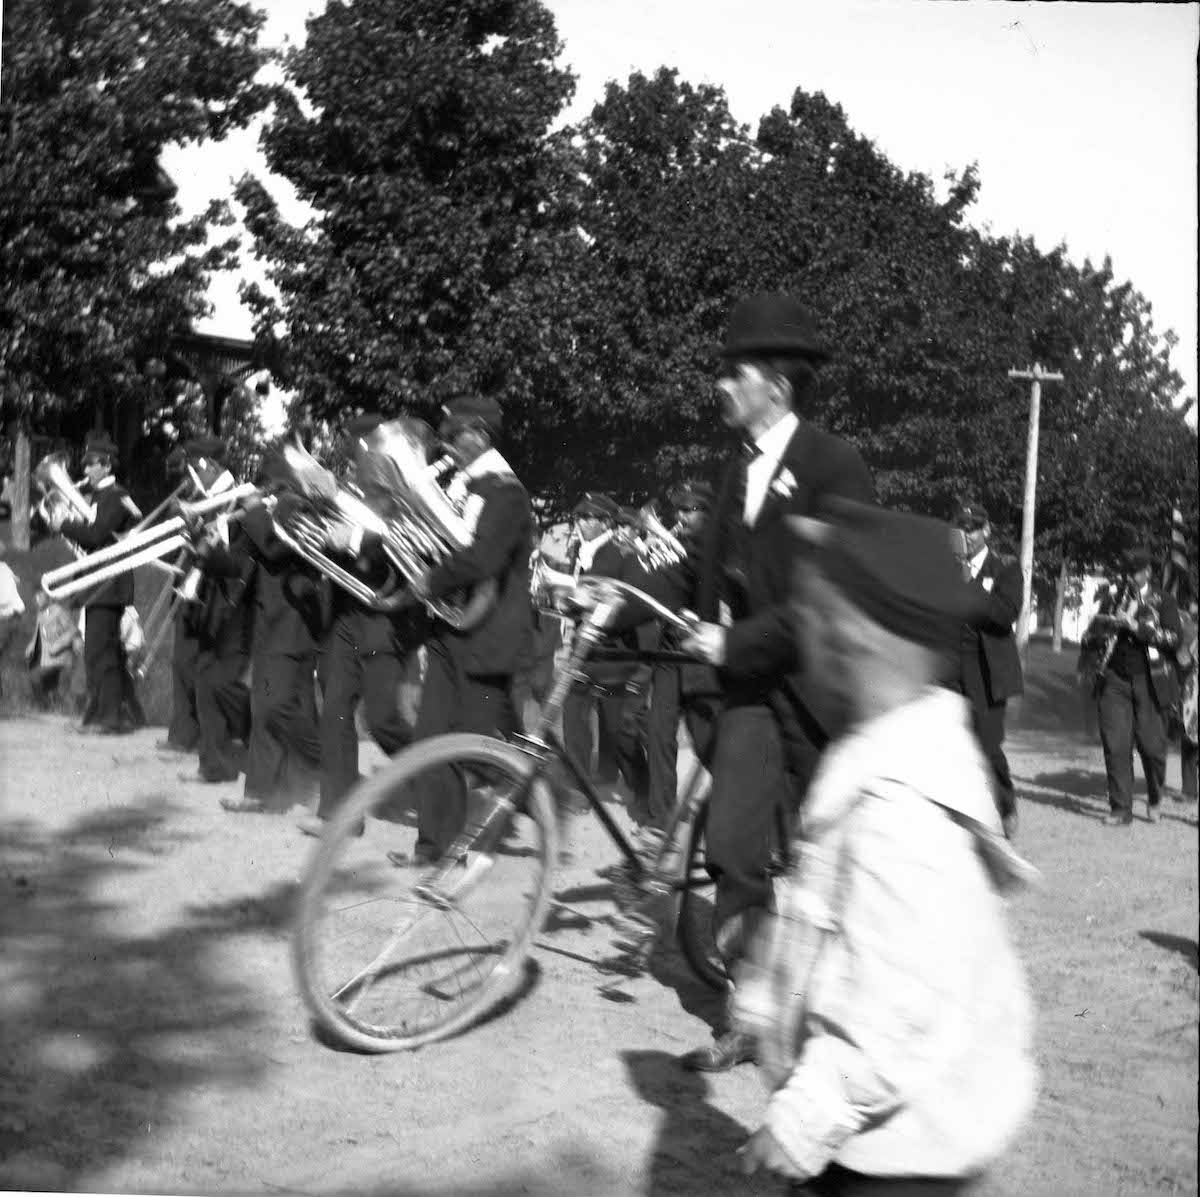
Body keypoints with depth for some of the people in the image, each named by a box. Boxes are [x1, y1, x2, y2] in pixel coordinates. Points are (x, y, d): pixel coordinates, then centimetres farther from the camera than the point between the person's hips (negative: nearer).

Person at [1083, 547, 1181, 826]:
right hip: (1115, 680, 2)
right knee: (1115, 746, -5)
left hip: (1150, 682, -2)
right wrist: (1104, 625, -9)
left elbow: (1173, 638, -9)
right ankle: (1120, 809, 1)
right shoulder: (1112, 601, 13)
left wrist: (1137, 626, -19)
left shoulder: (1163, 602, 4)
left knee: (1151, 746, 0)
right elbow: (1090, 636, 13)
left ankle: (1154, 802, 25)